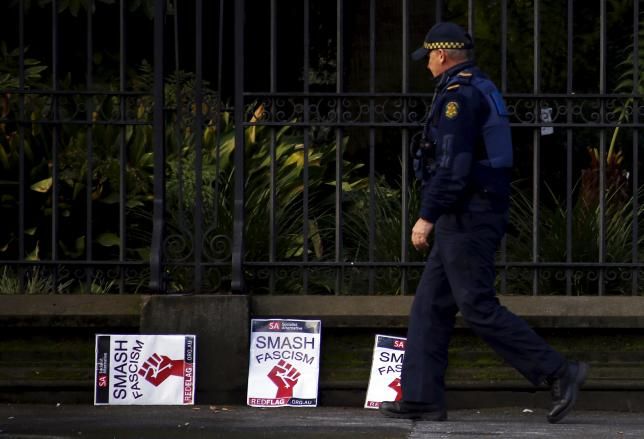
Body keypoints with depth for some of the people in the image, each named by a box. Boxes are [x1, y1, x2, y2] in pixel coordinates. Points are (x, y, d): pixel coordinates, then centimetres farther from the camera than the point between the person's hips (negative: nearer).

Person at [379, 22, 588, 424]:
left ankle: (560, 373, -11)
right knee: (431, 306, 10)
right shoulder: (483, 90, 17)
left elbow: (452, 166, -23)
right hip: (486, 211, 10)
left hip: (465, 217, -10)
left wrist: (427, 217, -20)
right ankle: (422, 398, 8)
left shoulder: (457, 97, -15)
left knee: (479, 308, -10)